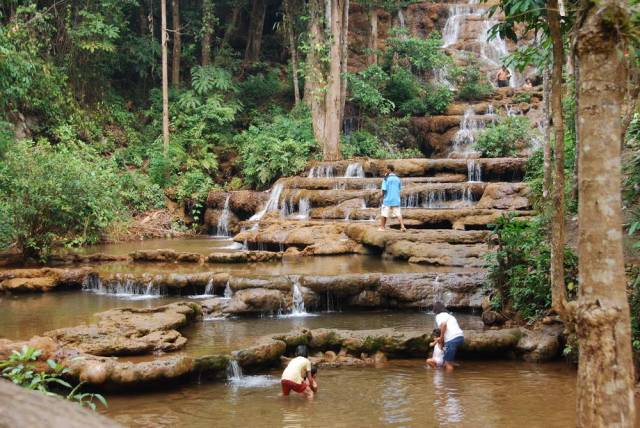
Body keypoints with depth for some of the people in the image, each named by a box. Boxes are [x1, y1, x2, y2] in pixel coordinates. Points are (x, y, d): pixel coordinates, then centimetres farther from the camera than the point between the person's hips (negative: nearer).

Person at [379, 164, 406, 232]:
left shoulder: (386, 178, -9)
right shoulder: (398, 178, 4)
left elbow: (384, 189, -13)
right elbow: (400, 188, 12)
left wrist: (382, 197, 1)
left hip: (387, 199, -4)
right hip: (396, 199, 4)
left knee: (384, 214, 8)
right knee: (398, 214, 4)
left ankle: (382, 227, 16)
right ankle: (402, 226, -6)